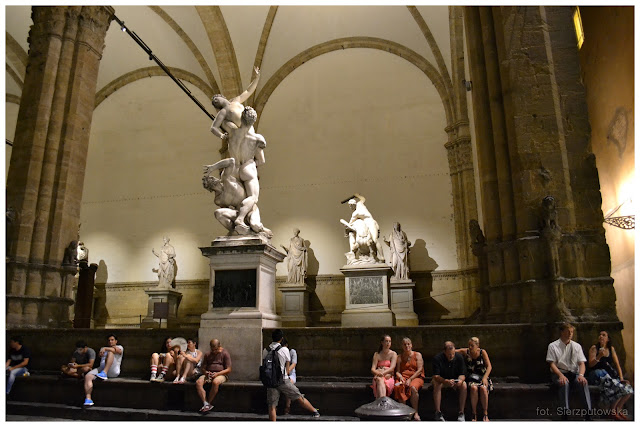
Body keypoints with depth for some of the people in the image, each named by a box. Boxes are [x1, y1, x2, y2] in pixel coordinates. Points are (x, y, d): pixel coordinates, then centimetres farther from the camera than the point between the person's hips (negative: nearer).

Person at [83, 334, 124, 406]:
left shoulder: (119, 347, 18)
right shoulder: (103, 348, 36)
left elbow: (117, 351, -7)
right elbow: (99, 355, 15)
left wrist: (106, 349, -18)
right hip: (101, 368, 5)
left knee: (110, 352, -29)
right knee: (87, 376, -24)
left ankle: (104, 373, -45)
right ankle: (88, 399, -33)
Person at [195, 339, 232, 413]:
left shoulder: (225, 354, 2)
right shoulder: (207, 355, 17)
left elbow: (228, 370, -2)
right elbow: (203, 368, 18)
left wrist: (217, 373, -15)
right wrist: (205, 372, -7)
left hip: (221, 374, -4)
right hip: (208, 374, 4)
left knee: (215, 382, -39)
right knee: (198, 382, -27)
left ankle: (209, 404, -27)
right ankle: (205, 404, -32)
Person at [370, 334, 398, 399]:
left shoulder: (393, 354, 11)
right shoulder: (377, 354, 15)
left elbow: (392, 368, -5)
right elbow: (372, 369, 4)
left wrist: (383, 373, -23)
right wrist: (378, 373, -20)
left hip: (389, 378, -1)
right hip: (378, 378, 1)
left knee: (380, 380, -38)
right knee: (380, 380, -38)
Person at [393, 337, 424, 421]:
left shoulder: (417, 355, 8)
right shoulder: (399, 357, 15)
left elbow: (419, 370, -2)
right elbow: (397, 371, 10)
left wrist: (410, 379, -14)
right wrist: (401, 378, -13)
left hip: (416, 377, -2)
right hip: (403, 376, 2)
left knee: (413, 387, -37)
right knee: (398, 387, -32)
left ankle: (415, 413, -24)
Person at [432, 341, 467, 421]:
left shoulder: (459, 357, -12)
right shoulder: (437, 358, -20)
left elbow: (462, 374, -9)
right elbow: (436, 376, -24)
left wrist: (460, 380, -33)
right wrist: (446, 381, -43)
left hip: (455, 381, 2)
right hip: (441, 380, -2)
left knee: (464, 385, -27)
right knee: (436, 384, -34)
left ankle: (461, 412, -18)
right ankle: (438, 412, -27)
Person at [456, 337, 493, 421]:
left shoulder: (482, 352, -1)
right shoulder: (465, 352, 0)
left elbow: (489, 366, -2)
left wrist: (485, 378, -16)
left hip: (482, 377, 0)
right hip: (471, 378, 0)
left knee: (483, 388, -32)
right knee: (473, 388, -32)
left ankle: (485, 415, -16)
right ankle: (474, 415, -19)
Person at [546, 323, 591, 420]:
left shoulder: (577, 346, 13)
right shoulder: (553, 346, 2)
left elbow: (582, 363, 6)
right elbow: (552, 364, -4)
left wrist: (581, 374, -16)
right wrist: (561, 375, -23)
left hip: (574, 374, 3)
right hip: (558, 374, -2)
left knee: (583, 382, -31)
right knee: (564, 383, -36)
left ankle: (589, 412, -34)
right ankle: (565, 413, -38)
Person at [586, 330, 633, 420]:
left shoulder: (611, 349, 14)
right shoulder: (594, 348, 0)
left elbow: (617, 364, 11)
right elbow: (590, 364, -5)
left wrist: (621, 378, -2)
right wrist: (599, 356, -22)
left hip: (609, 374, 5)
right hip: (596, 374, -5)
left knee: (628, 388, -18)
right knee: (618, 388, -28)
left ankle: (618, 410, 4)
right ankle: (613, 411, -6)